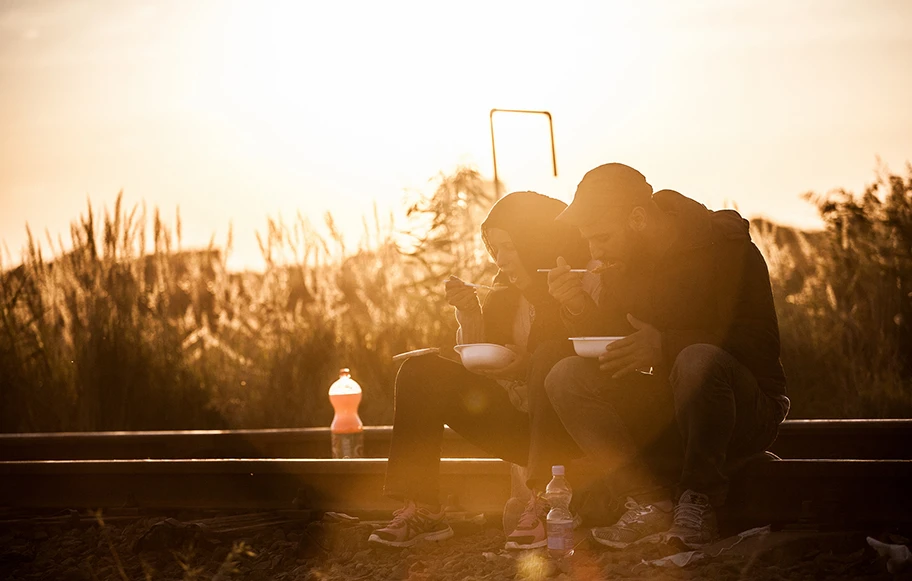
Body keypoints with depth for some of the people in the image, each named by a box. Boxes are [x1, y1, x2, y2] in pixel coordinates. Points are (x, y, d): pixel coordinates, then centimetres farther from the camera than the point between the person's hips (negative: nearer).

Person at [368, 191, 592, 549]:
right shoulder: (505, 291, 13)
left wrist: (526, 365, -26)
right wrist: (469, 315, -3)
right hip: (517, 430, 6)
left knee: (550, 355, -35)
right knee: (419, 372, -6)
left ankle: (542, 505, -37)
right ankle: (421, 510, -16)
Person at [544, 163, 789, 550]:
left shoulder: (726, 246, -14)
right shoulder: (621, 261, 5)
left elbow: (759, 346, -22)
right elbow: (610, 347, 7)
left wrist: (664, 345, -33)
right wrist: (578, 307, -13)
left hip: (745, 411, -6)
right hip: (664, 414, 6)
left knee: (700, 361, -38)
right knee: (566, 377, -15)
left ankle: (698, 504, -24)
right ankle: (648, 502, -18)